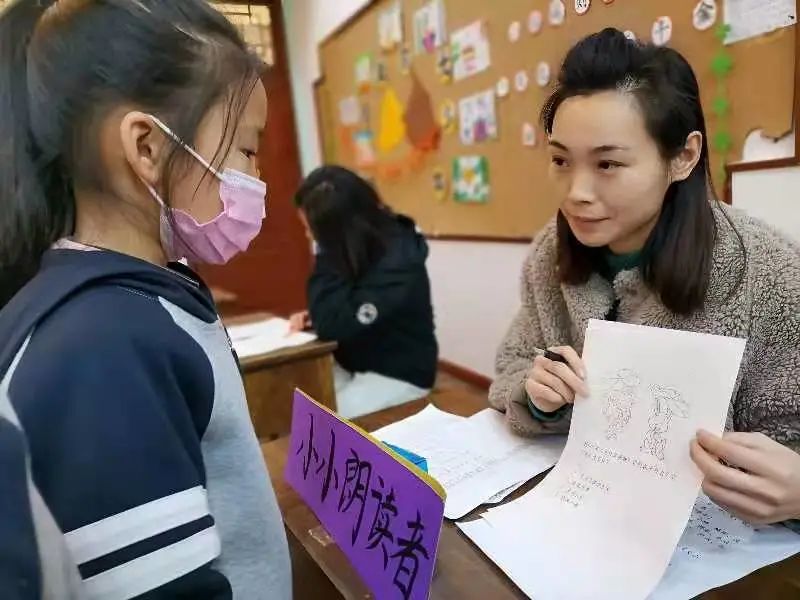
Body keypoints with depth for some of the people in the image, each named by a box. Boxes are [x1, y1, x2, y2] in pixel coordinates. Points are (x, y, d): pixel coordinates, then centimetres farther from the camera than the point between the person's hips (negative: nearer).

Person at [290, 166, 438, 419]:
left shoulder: (398, 263, -25)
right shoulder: (363, 246, -2)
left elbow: (332, 326, -30)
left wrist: (327, 255, -26)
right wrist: (312, 316, -7)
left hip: (398, 375, -7)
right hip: (352, 363, 7)